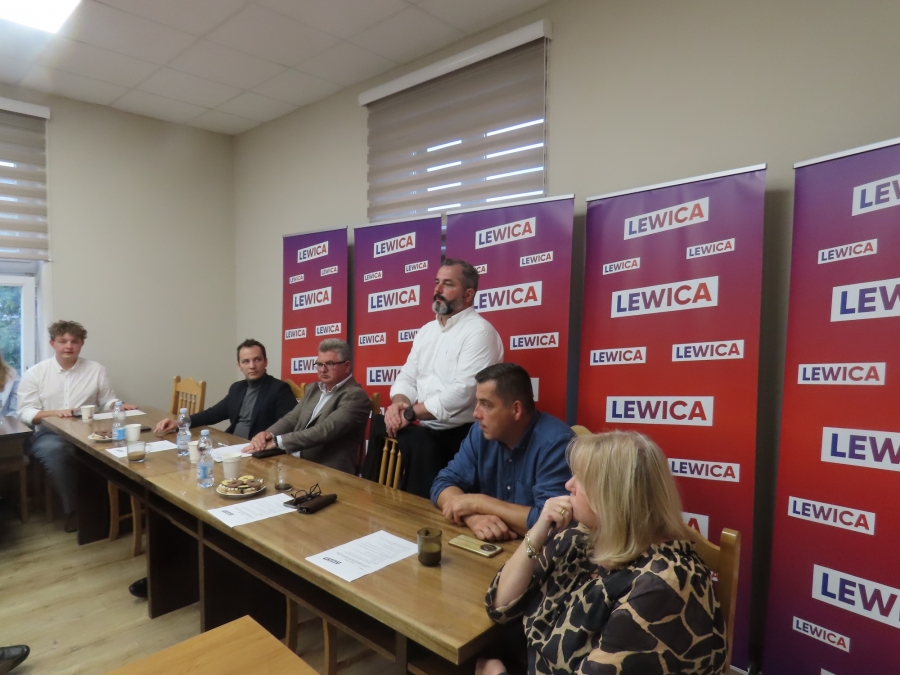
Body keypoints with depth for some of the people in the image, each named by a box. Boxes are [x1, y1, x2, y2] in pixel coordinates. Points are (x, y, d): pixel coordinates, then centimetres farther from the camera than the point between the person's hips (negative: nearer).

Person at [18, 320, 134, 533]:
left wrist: (119, 405, -12)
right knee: (54, 450, -36)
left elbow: (107, 401, 11)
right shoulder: (35, 373, 4)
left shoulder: (96, 370, 8)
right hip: (49, 433, -1)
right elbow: (24, 412, 0)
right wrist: (54, 412, -18)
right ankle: (73, 510, -18)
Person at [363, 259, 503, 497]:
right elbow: (407, 377, 13)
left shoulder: (479, 332, -12)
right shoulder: (427, 330, 15)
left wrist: (411, 412, -19)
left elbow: (462, 392, -22)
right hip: (421, 427, 8)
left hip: (458, 433, -7)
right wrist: (399, 404, -10)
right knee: (380, 425, -11)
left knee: (415, 442, -30)